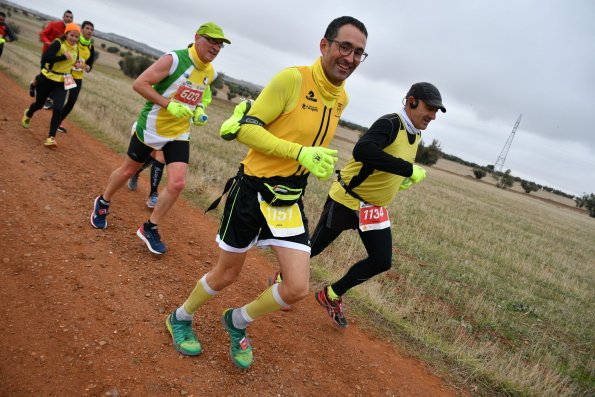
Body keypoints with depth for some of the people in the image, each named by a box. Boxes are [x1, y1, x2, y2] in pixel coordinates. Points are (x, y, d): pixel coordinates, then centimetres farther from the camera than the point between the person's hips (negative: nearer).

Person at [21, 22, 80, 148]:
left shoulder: (76, 48, 2)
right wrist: (64, 56, -33)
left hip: (62, 83, 3)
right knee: (39, 104, 17)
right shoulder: (58, 43, -19)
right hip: (47, 79, -3)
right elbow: (45, 58, -31)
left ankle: (51, 138, -9)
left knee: (58, 109, -13)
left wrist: (77, 65, 4)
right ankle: (28, 114, 53)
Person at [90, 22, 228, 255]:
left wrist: (199, 110, 1)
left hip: (179, 133, 4)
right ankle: (103, 202, 44)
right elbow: (140, 84, -21)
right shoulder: (174, 60, -20)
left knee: (177, 184, -9)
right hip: (150, 127, -4)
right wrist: (169, 105, -28)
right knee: (128, 171, 14)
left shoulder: (211, 73, 0)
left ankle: (149, 229, 11)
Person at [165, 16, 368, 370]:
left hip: (291, 200, 6)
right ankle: (180, 318, 43)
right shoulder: (293, 78, -17)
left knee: (297, 288, -3)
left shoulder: (342, 98, 5)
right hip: (253, 190, -5)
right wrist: (301, 153, -26)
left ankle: (238, 321, 28)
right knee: (226, 275, 11)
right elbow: (245, 128, -18)